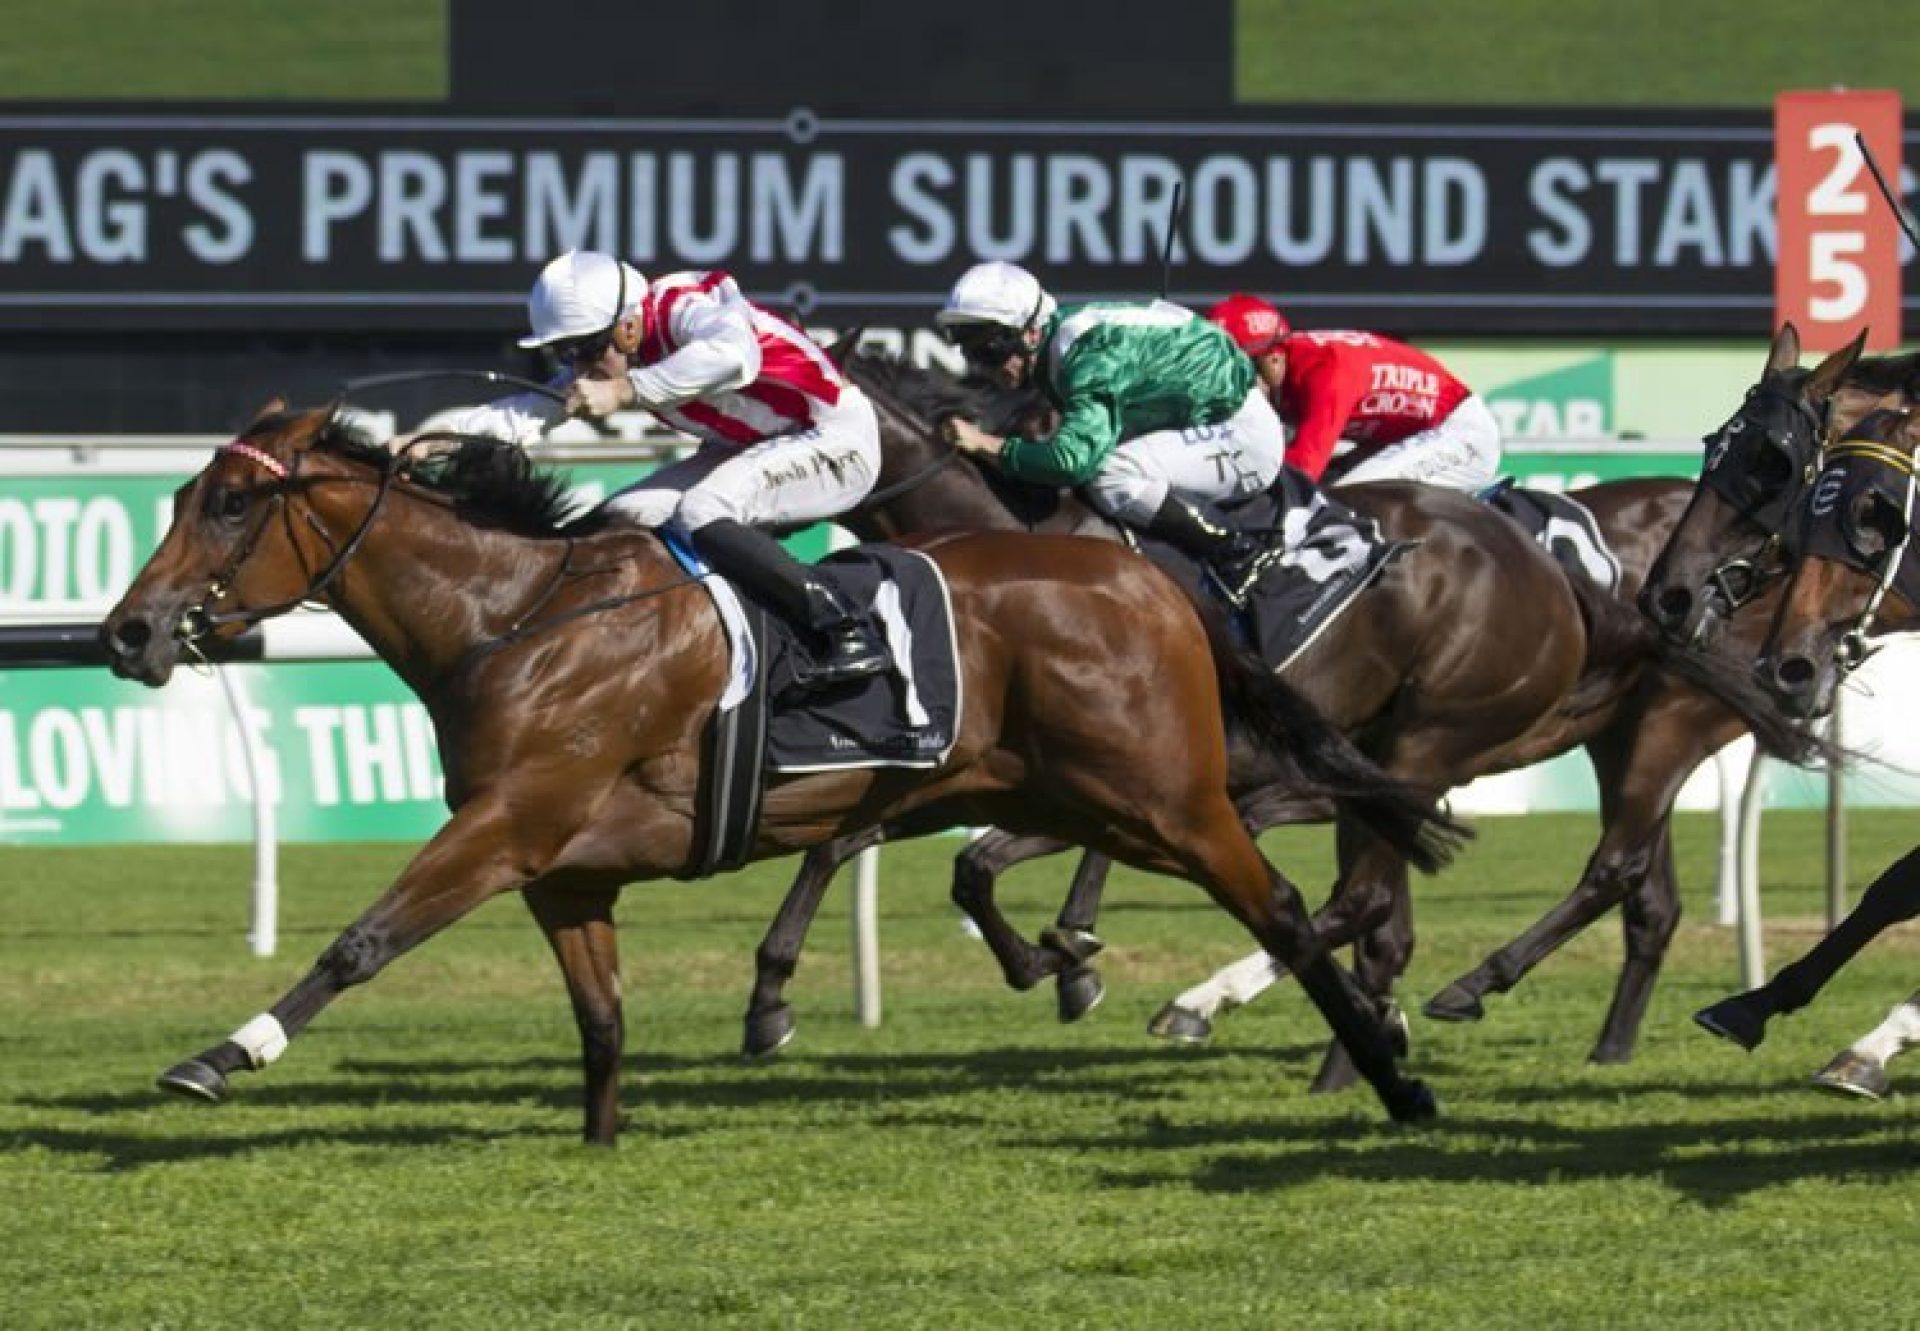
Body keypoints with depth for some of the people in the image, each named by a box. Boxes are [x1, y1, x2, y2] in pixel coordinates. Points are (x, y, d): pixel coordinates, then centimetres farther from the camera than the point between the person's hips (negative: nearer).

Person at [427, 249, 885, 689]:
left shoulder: (685, 308, -25)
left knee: (702, 512, -29)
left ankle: (849, 635, -29)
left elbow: (736, 355, -46)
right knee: (625, 517, 0)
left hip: (838, 441, -9)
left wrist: (625, 390, -44)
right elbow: (533, 411, -4)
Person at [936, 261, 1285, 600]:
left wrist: (985, 444, -32)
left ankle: (1238, 555, -13)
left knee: (1111, 475, -26)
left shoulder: (1091, 355, -28)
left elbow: (1072, 458, -39)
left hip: (1243, 432, -10)